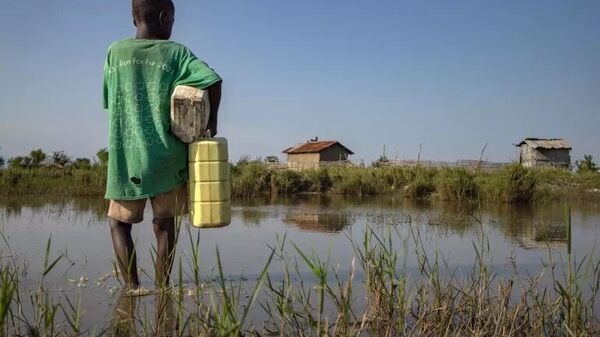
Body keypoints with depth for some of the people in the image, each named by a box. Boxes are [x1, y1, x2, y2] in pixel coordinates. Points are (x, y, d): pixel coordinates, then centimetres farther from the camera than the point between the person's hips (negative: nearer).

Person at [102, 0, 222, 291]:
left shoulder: (115, 52, 6)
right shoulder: (176, 52, 0)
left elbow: (109, 101, 13)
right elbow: (213, 80, -12)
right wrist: (211, 119, 1)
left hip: (125, 158, 1)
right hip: (166, 156, 0)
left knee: (119, 221, 14)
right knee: (163, 223, 13)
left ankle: (132, 286, 1)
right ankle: (163, 286, 10)